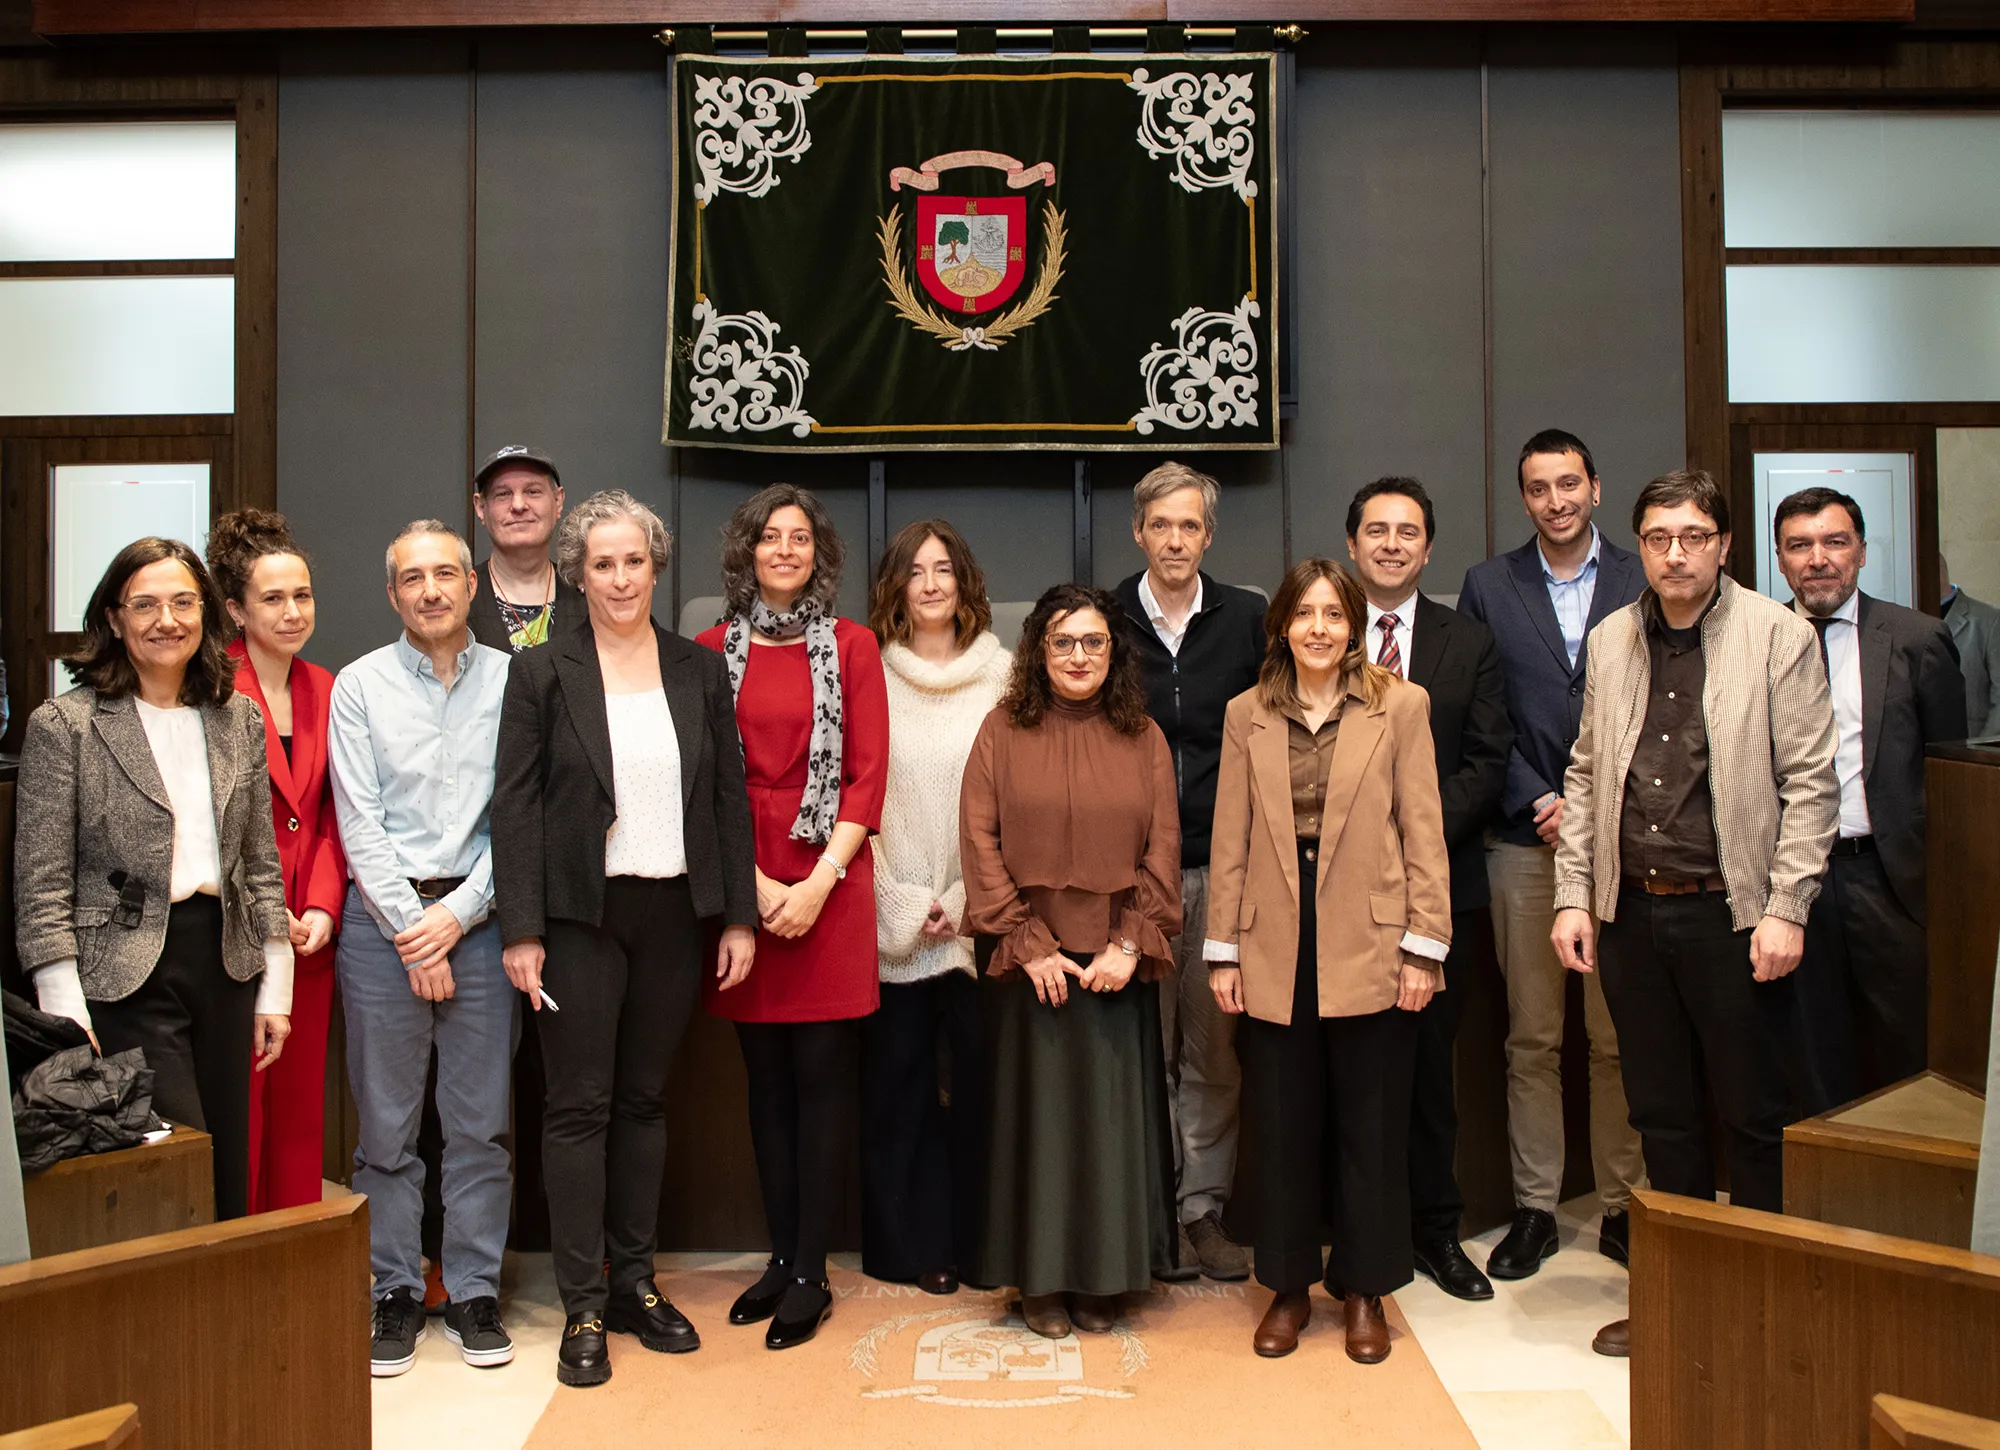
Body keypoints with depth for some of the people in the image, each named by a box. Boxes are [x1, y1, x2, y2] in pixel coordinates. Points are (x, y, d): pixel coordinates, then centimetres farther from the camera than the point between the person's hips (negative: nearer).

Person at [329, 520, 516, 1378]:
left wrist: (458, 913, -8)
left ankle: (474, 1292, 17)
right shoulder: (359, 685, 4)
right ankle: (396, 1293, 18)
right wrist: (413, 932, -7)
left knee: (481, 1120, 5)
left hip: (479, 915, 0)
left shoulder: (512, 682, 4)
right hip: (384, 919, 0)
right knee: (386, 1122, 5)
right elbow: (359, 824, -1)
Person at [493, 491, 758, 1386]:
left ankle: (634, 1282, 24)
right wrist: (521, 929, -10)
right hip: (582, 916, -3)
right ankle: (583, 1307, 12)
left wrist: (739, 915, 3)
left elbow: (730, 797, 7)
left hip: (674, 913, 3)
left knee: (645, 1100, 12)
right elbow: (514, 803, -4)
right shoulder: (543, 674, -1)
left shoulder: (700, 672, 7)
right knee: (580, 1105, 3)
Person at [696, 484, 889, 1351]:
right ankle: (781, 1256, 19)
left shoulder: (850, 646, 5)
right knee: (765, 1075, 8)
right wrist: (753, 883, -8)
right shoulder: (715, 649, 8)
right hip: (741, 883, 2)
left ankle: (811, 1274, 8)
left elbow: (868, 773, -1)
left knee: (821, 1072, 0)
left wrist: (820, 882, -11)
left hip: (830, 882, -1)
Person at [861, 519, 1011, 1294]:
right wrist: (906, 904, -6)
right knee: (897, 1078, 6)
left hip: (979, 914, 0)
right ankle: (911, 1245, 19)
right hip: (893, 916, 0)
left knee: (983, 1074, 3)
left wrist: (965, 901, -6)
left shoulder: (1002, 673, 4)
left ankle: (980, 1240, 18)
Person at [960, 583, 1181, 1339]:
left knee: (1112, 1110, 6)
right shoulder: (1002, 732, 1)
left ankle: (1102, 1278, 20)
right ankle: (1041, 1278, 19)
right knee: (1035, 1107, 5)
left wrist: (1129, 945, -8)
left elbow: (1163, 851, 3)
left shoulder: (1143, 739, 6)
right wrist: (1029, 945, -10)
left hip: (1115, 964, 1)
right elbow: (980, 844, -4)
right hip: (1027, 962, -1)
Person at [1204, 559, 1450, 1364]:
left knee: (1370, 1128, 8)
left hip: (1368, 948, -1)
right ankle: (1288, 1287, 24)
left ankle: (1364, 1291, 24)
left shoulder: (1400, 705, 1)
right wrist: (1222, 951, 3)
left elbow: (1424, 833, -1)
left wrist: (1424, 947, -7)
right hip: (1274, 949, 2)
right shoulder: (1247, 715, 7)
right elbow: (1230, 841, 7)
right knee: (1280, 1126, 9)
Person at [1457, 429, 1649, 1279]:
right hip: (1526, 838, 0)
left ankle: (1621, 1204, 18)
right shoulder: (1488, 587, 7)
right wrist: (1538, 803, -6)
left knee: (1620, 1036, 5)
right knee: (1531, 1037, 6)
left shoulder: (1643, 582, 6)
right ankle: (1534, 1207, 16)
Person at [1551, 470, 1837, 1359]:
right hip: (1631, 912, 4)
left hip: (1731, 913, -4)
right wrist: (1572, 896, 7)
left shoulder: (1779, 637, -4)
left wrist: (1786, 910, -12)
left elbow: (1810, 785, -6)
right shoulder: (1611, 641, 9)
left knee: (1753, 1119, 5)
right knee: (1661, 1114, 13)